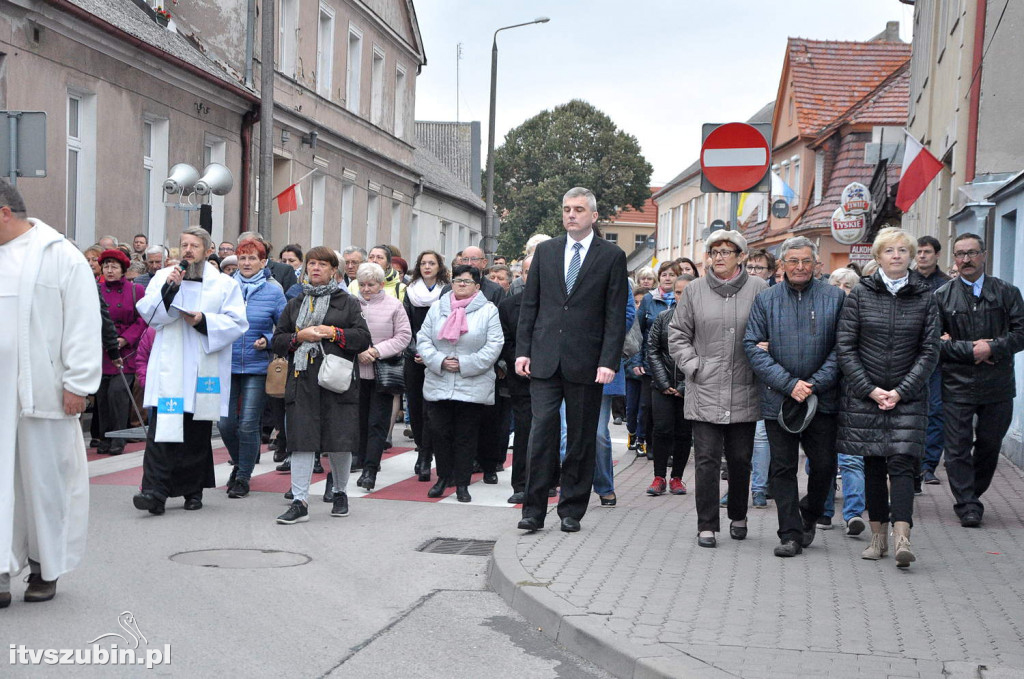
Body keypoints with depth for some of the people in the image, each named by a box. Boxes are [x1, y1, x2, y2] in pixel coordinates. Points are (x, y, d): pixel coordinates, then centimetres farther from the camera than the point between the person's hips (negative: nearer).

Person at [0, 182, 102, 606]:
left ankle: (46, 568, 19)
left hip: (44, 391, -4)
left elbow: (84, 324, -5)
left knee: (45, 477, 6)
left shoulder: (61, 256, -2)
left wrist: (77, 384, -10)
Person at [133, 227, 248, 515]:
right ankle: (155, 491, -15)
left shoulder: (224, 284, 8)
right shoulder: (163, 276, 12)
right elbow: (147, 313, 0)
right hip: (169, 369, 0)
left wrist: (204, 321, -13)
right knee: (163, 428, -11)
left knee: (198, 433, 8)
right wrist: (168, 289, -13)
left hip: (205, 370, 0)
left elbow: (237, 323, -1)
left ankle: (193, 489, 20)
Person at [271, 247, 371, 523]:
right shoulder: (294, 305, 17)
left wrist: (333, 332, -10)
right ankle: (299, 502, -3)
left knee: (339, 442, 1)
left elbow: (363, 337, -1)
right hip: (302, 379, 2)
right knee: (301, 441, -4)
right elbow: (277, 341, 13)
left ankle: (340, 493, 23)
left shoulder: (348, 303, 9)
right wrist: (299, 336, -5)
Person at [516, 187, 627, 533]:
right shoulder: (545, 251, 11)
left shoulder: (612, 256, 2)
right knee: (541, 433, -2)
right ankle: (534, 509, 4)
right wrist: (523, 350, 3)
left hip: (586, 362, -2)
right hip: (545, 359, 2)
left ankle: (572, 511, 16)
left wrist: (608, 361, -10)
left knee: (581, 439, 6)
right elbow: (529, 305, 11)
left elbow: (615, 316, -2)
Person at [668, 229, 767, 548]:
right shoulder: (694, 290, 5)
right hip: (704, 392, 0)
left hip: (744, 393, 0)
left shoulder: (759, 289, 1)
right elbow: (678, 335, 10)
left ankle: (738, 517, 29)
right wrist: (693, 366, 0)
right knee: (707, 459, -2)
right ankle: (706, 525, 5)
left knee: (740, 459, 10)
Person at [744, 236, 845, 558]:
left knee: (824, 465, 3)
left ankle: (809, 515, 30)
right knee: (783, 467, 3)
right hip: (778, 399, 0)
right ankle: (791, 534, 11)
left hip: (822, 399, 0)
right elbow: (753, 347, -2)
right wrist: (789, 384, -12)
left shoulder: (834, 298, 2)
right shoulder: (766, 300, 4)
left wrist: (815, 383, -11)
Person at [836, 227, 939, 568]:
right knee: (873, 465, 5)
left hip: (908, 396, 0)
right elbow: (844, 346, 0)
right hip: (864, 395, 1)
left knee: (902, 464, -10)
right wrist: (870, 389, -8)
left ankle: (901, 537, -18)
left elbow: (930, 350, 2)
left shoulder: (924, 297, 4)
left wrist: (901, 391, -9)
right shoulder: (860, 294, 2)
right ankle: (878, 536, 13)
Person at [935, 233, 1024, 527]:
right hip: (957, 384, -1)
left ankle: (971, 496, 26)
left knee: (989, 444, 8)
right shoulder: (942, 296, 4)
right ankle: (968, 506, 2)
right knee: (958, 447, -4)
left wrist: (992, 348, -15)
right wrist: (970, 350, -13)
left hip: (998, 384, 1)